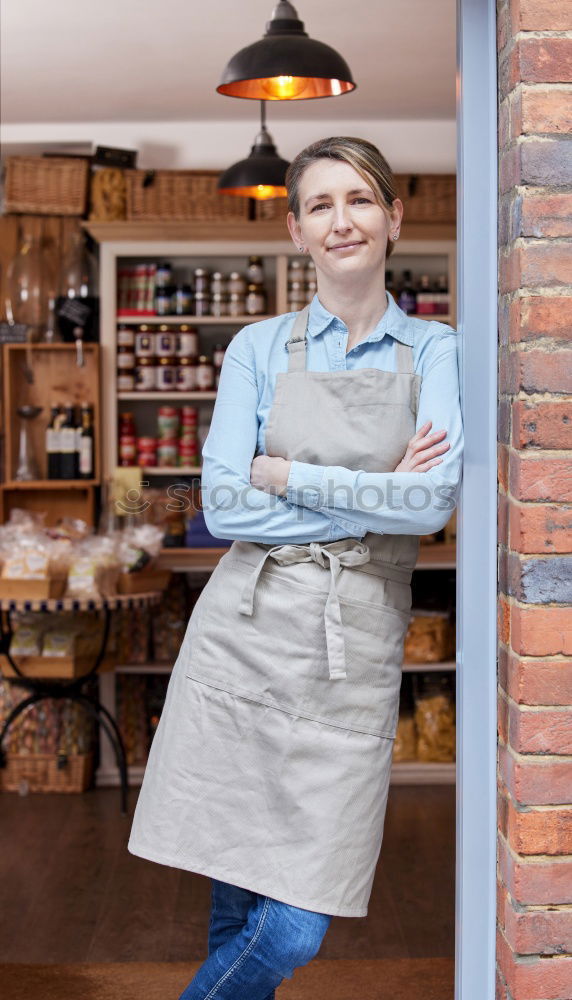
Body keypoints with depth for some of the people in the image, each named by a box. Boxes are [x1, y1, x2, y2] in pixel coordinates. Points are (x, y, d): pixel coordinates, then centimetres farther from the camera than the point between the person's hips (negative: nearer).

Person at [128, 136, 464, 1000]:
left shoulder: (437, 352, 6)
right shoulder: (259, 349, 7)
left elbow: (436, 500, -8)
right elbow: (224, 506, -3)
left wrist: (289, 478, -7)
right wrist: (378, 496, -7)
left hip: (355, 651, 0)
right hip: (245, 635, 1)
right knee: (235, 909, 6)